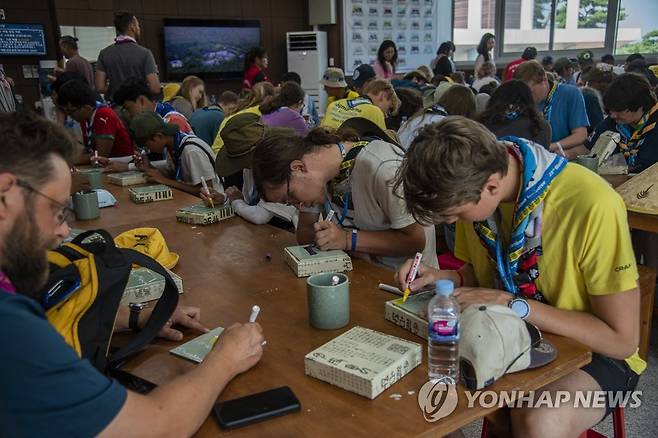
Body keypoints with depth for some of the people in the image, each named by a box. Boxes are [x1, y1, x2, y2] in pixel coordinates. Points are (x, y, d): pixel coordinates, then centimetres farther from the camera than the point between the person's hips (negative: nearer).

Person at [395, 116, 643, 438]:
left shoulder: (592, 205, -28)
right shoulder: (473, 190, -8)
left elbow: (622, 340, -20)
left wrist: (512, 304, -26)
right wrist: (442, 279, -11)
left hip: (592, 352, -5)